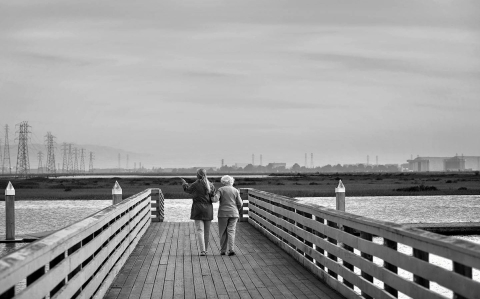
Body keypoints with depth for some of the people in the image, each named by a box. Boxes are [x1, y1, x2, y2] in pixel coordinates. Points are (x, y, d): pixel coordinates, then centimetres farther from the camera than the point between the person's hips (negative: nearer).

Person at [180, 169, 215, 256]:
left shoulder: (195, 185, -8)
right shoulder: (211, 185, 5)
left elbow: (188, 190, 12)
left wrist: (184, 183, 31)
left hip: (198, 209, -4)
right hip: (208, 209, 4)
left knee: (200, 230, -6)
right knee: (207, 231, 13)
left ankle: (202, 250, -17)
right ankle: (206, 249, 22)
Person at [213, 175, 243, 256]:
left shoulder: (220, 190, -1)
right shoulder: (236, 190, 5)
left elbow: (215, 199, -15)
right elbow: (240, 204, 2)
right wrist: (237, 210, 19)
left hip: (223, 213, -1)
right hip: (234, 213, 1)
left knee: (223, 232, 8)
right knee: (231, 231, 0)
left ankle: (223, 250, 9)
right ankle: (231, 249, -14)